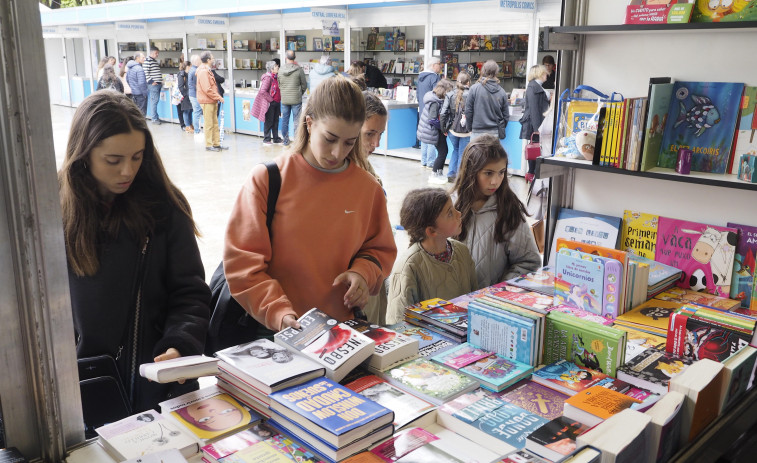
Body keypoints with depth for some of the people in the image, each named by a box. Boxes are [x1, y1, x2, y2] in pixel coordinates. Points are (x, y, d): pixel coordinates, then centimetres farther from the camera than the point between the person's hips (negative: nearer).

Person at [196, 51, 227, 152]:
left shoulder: (207, 71, 17)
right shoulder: (203, 72, -16)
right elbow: (207, 89, -21)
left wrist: (217, 97, 11)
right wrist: (218, 97, -15)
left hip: (212, 101, 10)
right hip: (207, 102, -10)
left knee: (215, 123, 13)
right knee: (209, 124, -2)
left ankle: (216, 144, 19)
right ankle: (208, 145, 5)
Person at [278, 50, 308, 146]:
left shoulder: (280, 71, 0)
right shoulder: (299, 70, -10)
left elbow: (279, 85, 10)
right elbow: (304, 85, -3)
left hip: (284, 99, 3)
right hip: (296, 99, -3)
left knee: (284, 121, 11)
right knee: (297, 121, 2)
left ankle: (286, 141, 17)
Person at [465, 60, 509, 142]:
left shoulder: (474, 88, -8)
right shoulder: (502, 92, 1)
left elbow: (468, 111, -3)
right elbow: (506, 115, 7)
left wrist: (471, 127, 11)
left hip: (478, 132, -3)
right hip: (495, 132, 3)